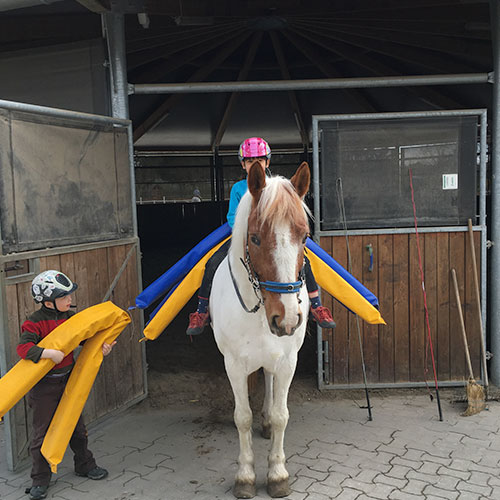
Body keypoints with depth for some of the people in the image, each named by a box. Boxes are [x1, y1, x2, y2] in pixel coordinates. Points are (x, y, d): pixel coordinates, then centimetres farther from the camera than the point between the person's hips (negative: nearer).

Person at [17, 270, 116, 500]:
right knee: (42, 432, 5)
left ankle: (85, 465, 36)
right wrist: (49, 353, -40)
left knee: (76, 426, 17)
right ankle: (40, 480, 21)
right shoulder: (35, 322, -17)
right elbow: (23, 347, -29)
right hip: (43, 386, -6)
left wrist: (102, 346, -6)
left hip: (68, 380, 6)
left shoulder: (70, 317, 2)